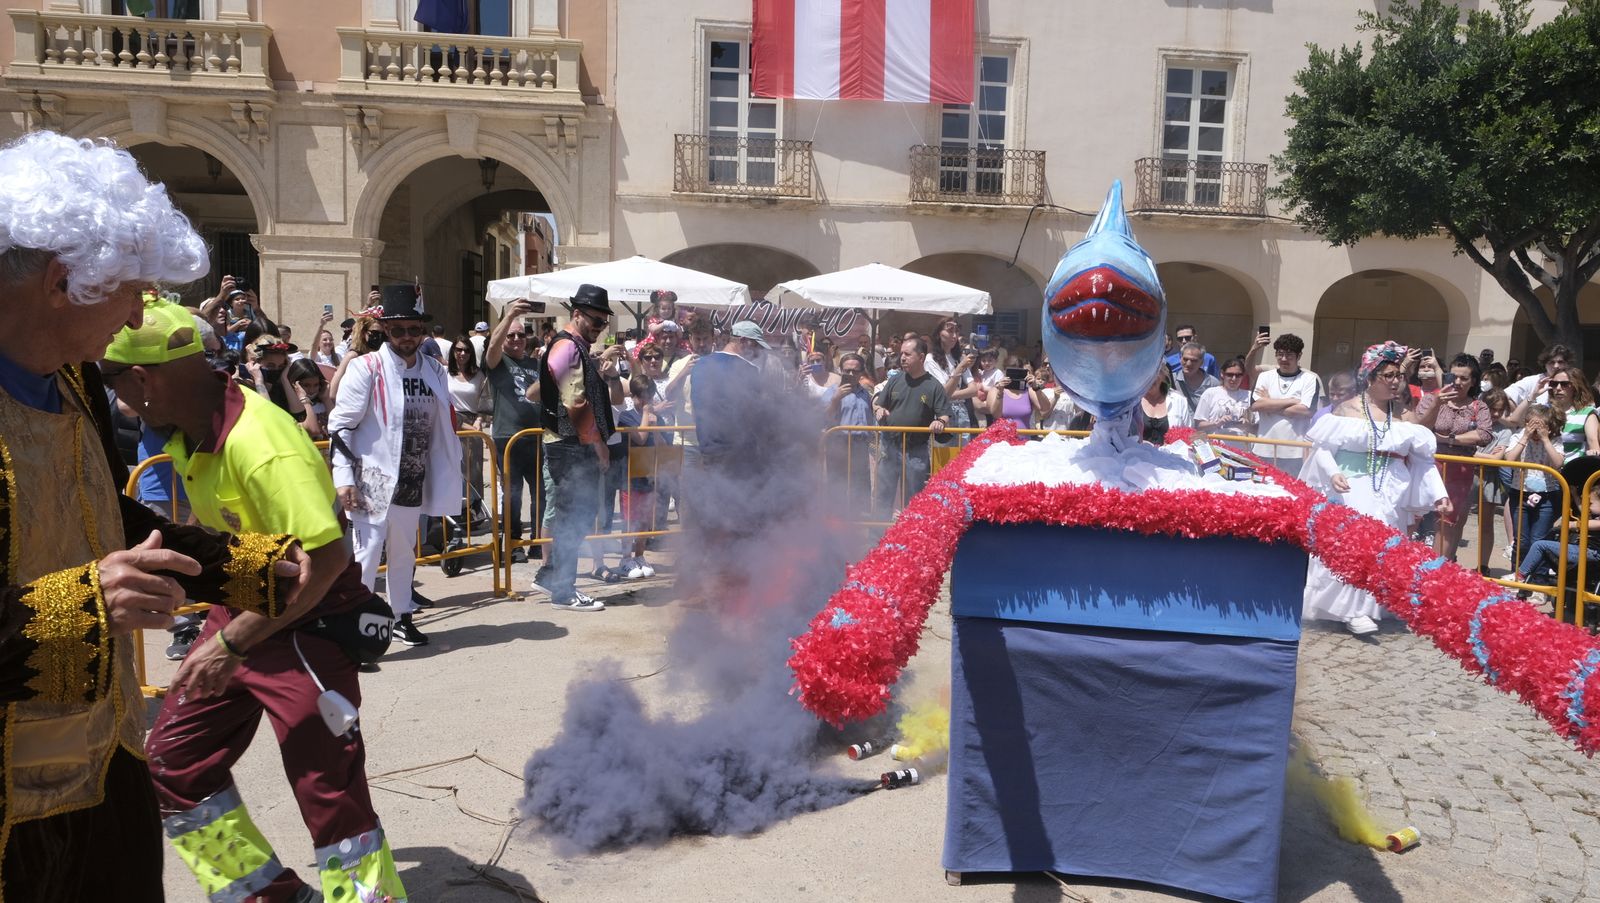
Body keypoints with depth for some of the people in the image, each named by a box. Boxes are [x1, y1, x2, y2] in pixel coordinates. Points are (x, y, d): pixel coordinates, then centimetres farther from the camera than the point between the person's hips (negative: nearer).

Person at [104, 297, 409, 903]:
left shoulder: (259, 444, -28)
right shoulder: (191, 431, 1)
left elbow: (326, 559, -31)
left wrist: (234, 642, -25)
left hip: (303, 627, -10)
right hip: (239, 612, 10)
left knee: (329, 793, -5)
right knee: (172, 761, 15)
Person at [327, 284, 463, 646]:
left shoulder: (435, 371, 7)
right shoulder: (365, 369, -9)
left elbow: (444, 427, 15)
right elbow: (340, 426, -10)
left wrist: (446, 477, 14)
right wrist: (344, 479, -16)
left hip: (413, 482, 6)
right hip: (373, 480, -6)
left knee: (404, 553, 18)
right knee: (366, 552, -7)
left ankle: (401, 616, 32)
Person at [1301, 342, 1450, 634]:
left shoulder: (1403, 417, 8)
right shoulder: (1348, 409, 1)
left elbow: (1423, 459, 9)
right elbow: (1322, 447, -4)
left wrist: (1439, 496, 1)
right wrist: (1333, 474, -21)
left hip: (1389, 495, 3)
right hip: (1352, 489, -3)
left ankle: (1369, 607, 15)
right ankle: (1353, 610, -6)